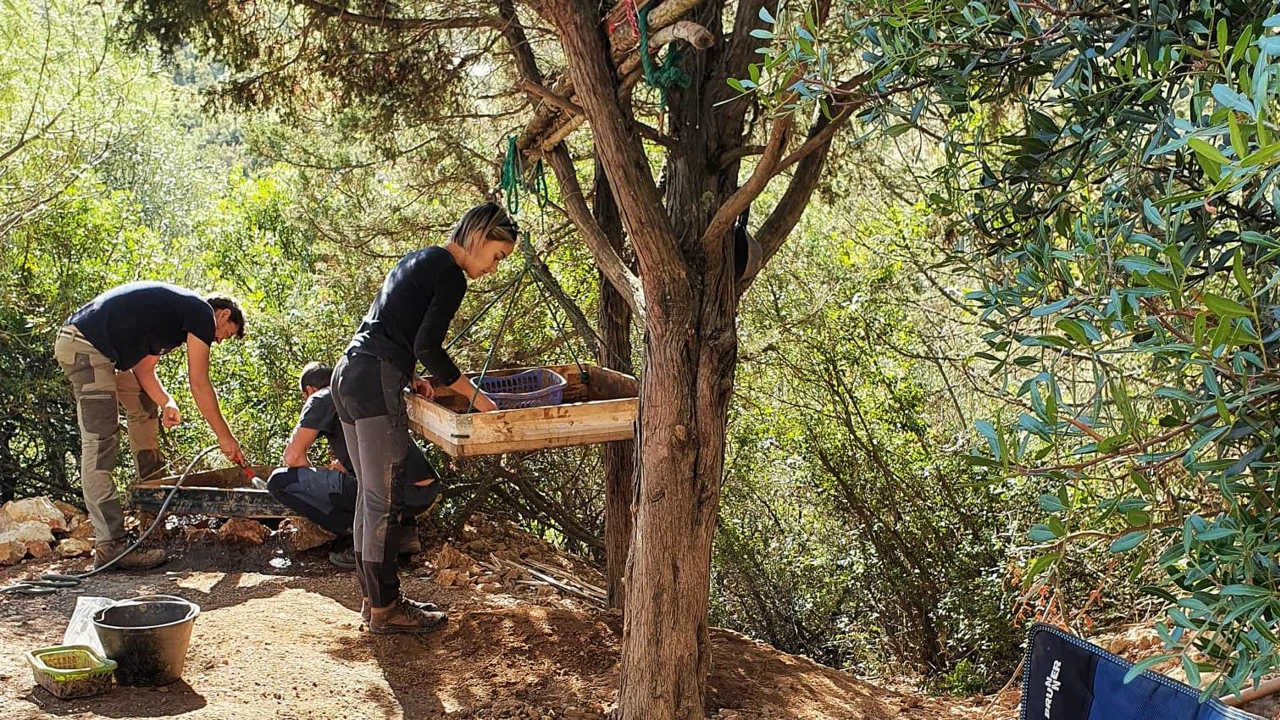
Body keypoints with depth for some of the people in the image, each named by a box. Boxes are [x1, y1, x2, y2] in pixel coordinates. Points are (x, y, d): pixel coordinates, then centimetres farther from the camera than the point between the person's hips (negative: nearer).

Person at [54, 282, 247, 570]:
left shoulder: (175, 309, 24)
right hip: (84, 347, -11)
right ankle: (109, 546, -16)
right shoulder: (203, 313, -4)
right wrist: (226, 438, -1)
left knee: (144, 408, 25)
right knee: (100, 443, -14)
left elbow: (143, 367, 22)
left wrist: (166, 403, 8)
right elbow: (199, 384, -6)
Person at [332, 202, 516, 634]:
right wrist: (475, 396, -9)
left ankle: (375, 596, 23)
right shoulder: (450, 275, -8)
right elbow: (428, 347, -16)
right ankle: (384, 610, 5)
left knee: (370, 495, 14)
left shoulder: (418, 261, 21)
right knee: (385, 501, -3)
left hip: (349, 374, 10)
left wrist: (407, 376, 12)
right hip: (376, 385, -10)